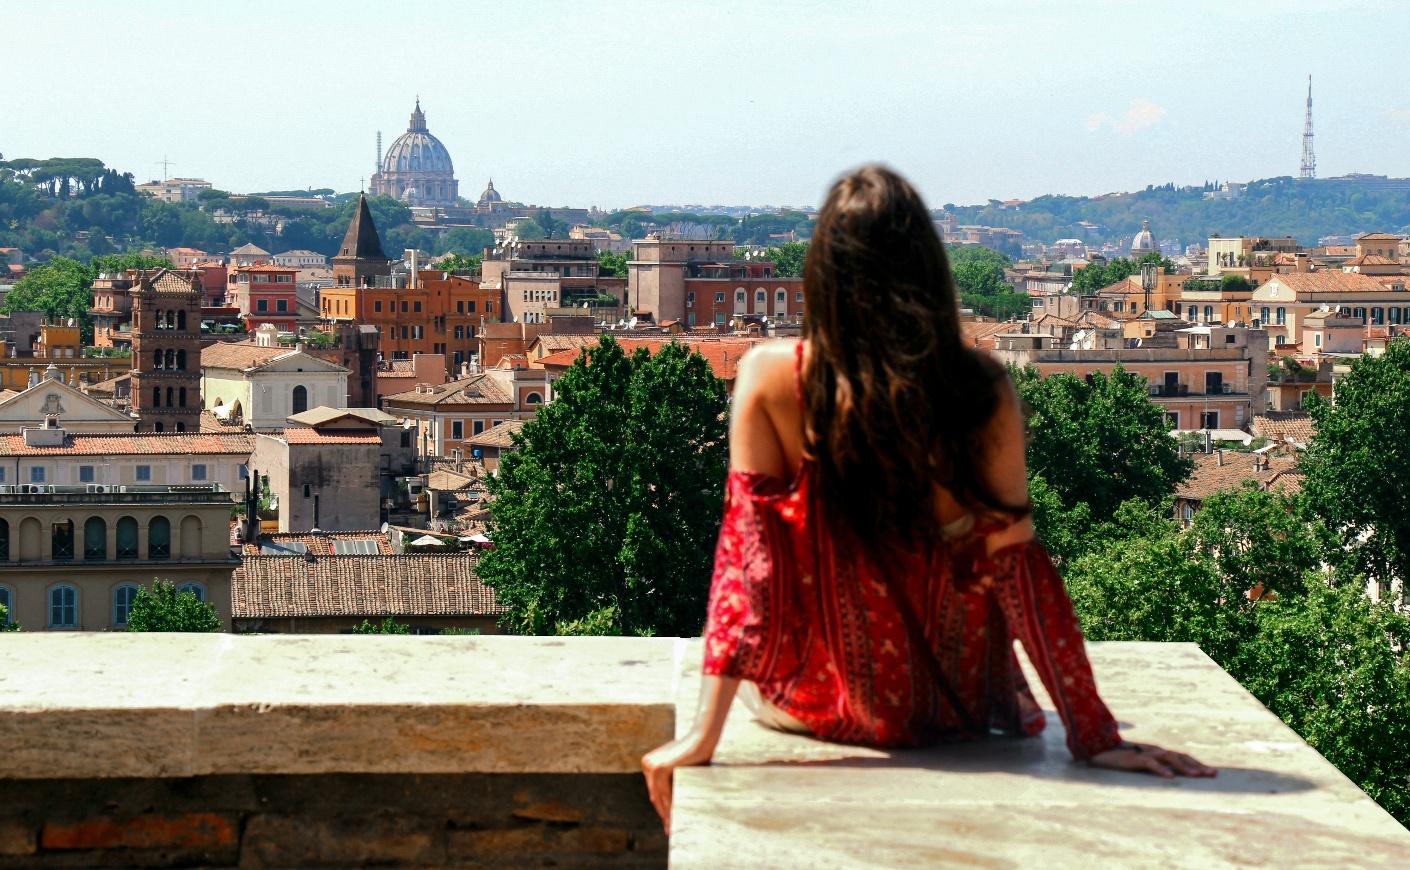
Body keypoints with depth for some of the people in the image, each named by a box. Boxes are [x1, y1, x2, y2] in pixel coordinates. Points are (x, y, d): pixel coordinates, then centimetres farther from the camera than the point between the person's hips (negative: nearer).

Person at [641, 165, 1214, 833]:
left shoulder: (770, 378, -19)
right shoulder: (980, 390, -19)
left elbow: (746, 553, -19)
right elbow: (1018, 565, -16)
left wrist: (706, 733, -15)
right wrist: (1094, 735, -9)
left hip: (818, 706, 0)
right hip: (955, 707, 1)